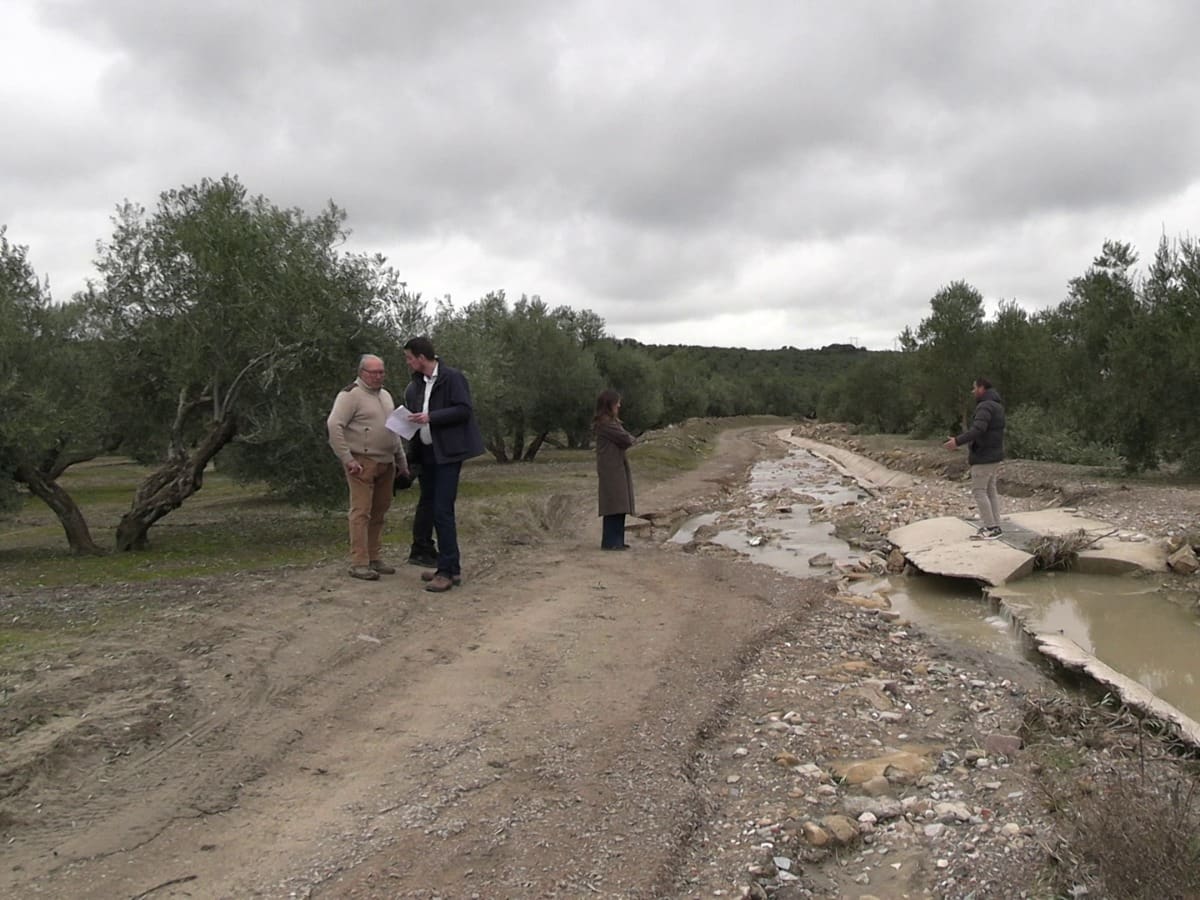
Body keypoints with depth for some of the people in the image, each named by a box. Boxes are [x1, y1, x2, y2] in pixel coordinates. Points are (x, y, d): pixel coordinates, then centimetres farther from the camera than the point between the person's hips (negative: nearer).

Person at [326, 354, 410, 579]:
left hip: (386, 463, 8)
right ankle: (359, 564, -4)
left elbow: (394, 429, 25)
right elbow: (333, 425, -16)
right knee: (361, 512, -7)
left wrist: (401, 459, 20)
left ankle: (375, 558, 19)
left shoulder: (385, 396, 18)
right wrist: (347, 459, -18)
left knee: (379, 512, 11)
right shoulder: (351, 395, -8)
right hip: (363, 462, -8)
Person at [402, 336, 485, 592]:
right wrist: (413, 419, 5)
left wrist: (431, 417, -21)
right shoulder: (419, 383, 14)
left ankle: (447, 571, -5)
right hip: (427, 454, 9)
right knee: (430, 508, 10)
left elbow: (465, 410, -17)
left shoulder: (452, 377, -10)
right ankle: (451, 567, 18)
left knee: (442, 510, -11)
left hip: (448, 453, -9)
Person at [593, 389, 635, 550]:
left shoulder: (612, 421, 19)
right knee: (614, 506, -10)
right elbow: (626, 440, -15)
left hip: (617, 468, 10)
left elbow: (626, 439, 17)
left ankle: (616, 541, 15)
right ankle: (610, 542, -8)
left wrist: (627, 439, -3)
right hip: (611, 469, -10)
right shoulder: (605, 423, -14)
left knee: (618, 506, 11)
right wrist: (630, 439, 4)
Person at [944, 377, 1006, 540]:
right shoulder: (996, 405, 15)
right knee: (990, 490, 11)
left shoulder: (985, 406, -18)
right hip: (994, 455, 10)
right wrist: (973, 449, 24)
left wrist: (958, 441, -34)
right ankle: (995, 527, 12)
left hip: (984, 457, -10)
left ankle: (990, 529, -6)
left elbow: (978, 429, -32)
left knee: (979, 491, -6)